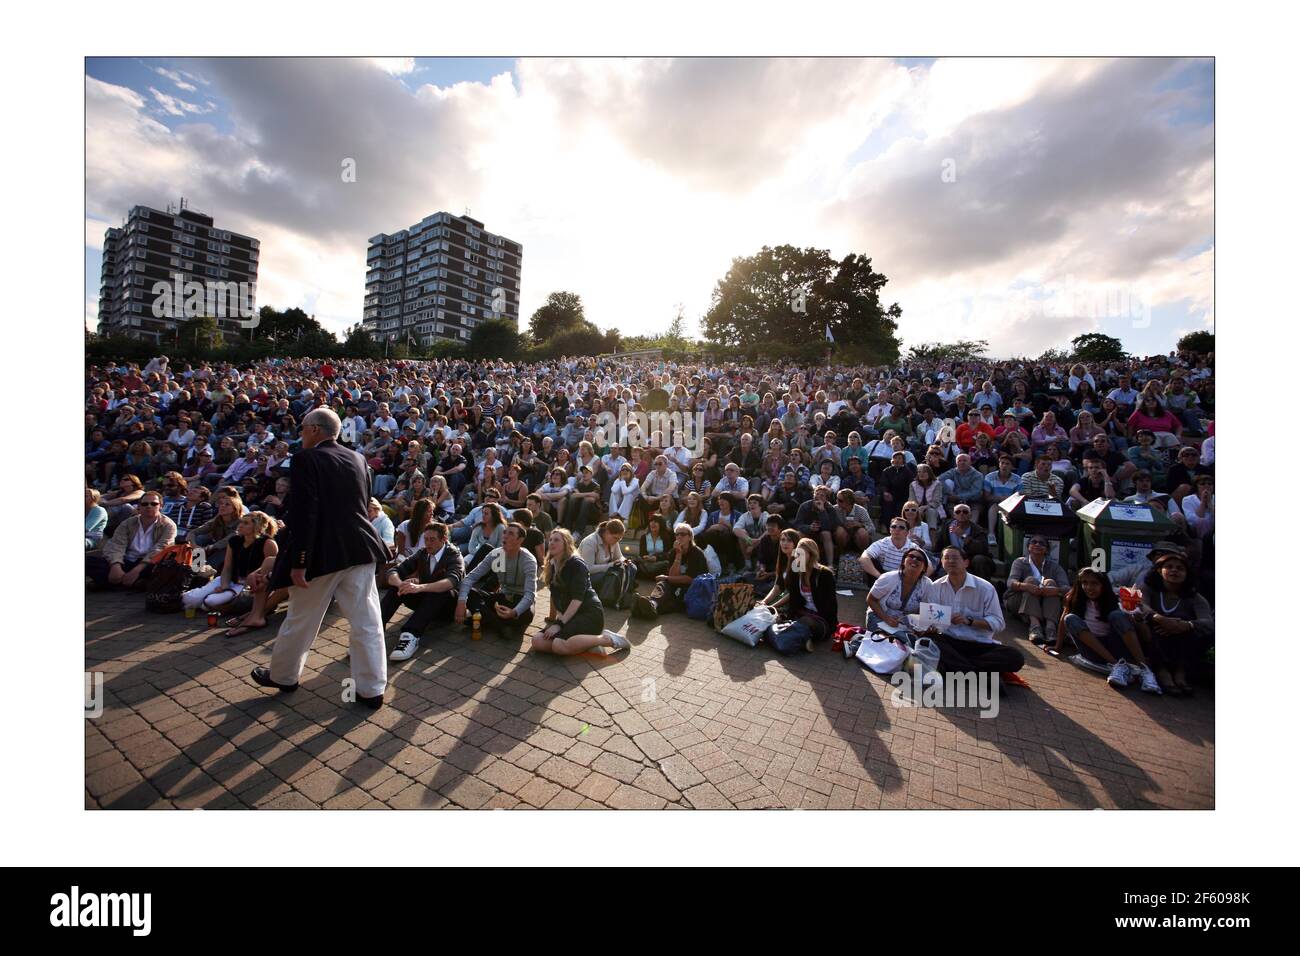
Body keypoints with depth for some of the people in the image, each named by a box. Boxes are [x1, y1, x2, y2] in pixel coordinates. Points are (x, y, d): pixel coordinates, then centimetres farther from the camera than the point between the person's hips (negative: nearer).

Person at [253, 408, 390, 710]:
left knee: (301, 619, 17)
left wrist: (298, 562, -14)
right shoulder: (358, 459, 8)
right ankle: (372, 689, 12)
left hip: (322, 553, -5)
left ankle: (283, 676, 39)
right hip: (360, 549, 5)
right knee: (366, 621, 6)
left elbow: (305, 512, -17)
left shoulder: (306, 459, -10)